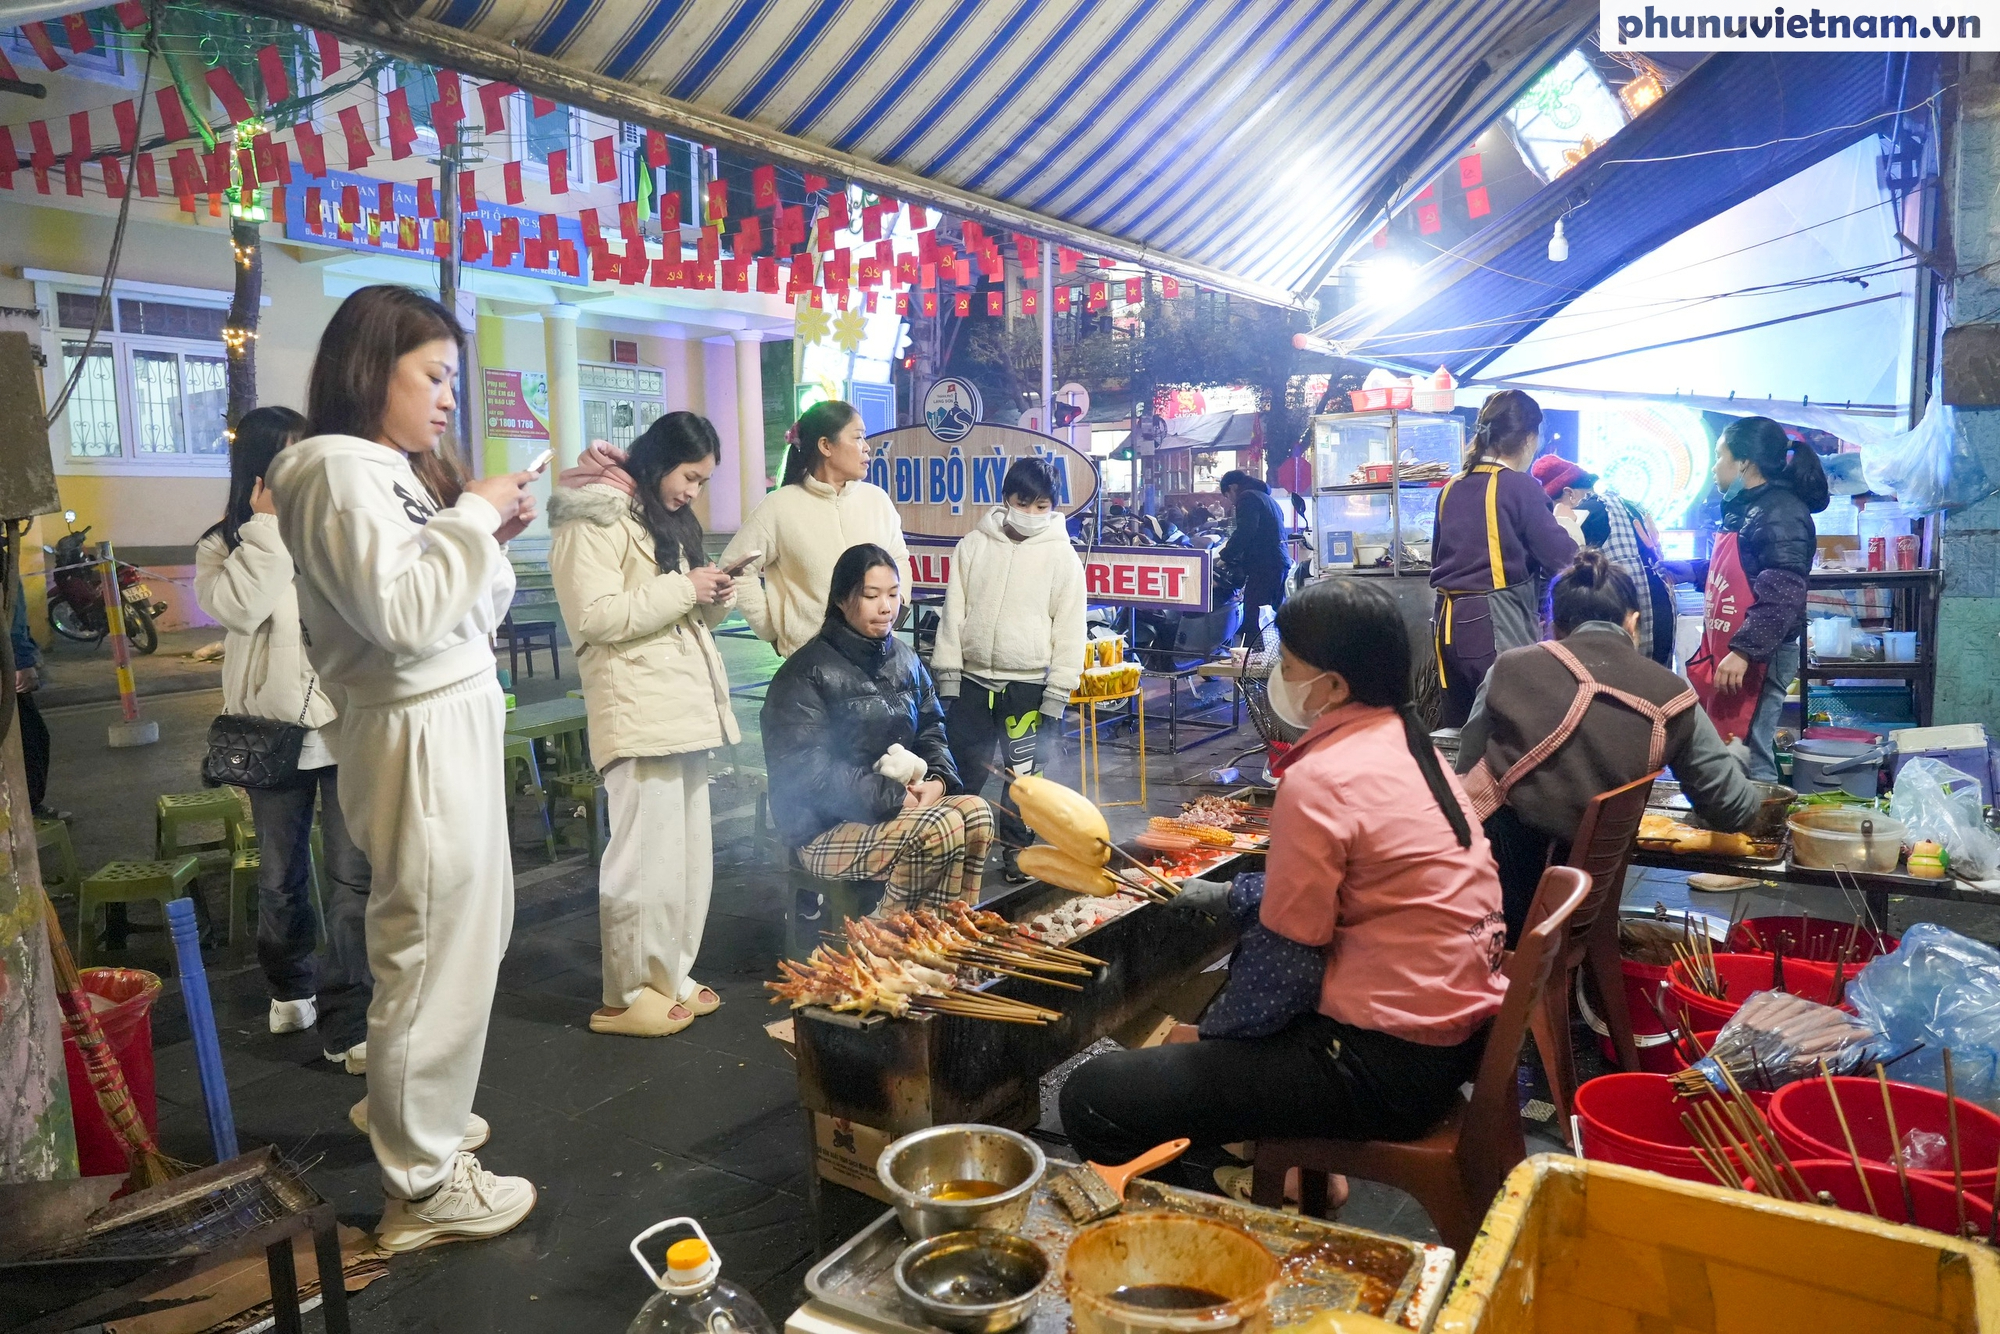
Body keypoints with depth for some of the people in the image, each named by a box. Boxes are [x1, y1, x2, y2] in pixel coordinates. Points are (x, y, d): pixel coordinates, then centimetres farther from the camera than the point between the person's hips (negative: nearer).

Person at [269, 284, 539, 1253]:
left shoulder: (395, 470, 17)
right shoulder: (342, 470, -12)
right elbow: (401, 614, -25)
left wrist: (494, 536, 5)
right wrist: (474, 516, -15)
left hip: (457, 725, 10)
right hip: (419, 738, -10)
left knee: (466, 931, 21)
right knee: (436, 954, -3)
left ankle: (408, 1105, 40)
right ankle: (424, 1186, 11)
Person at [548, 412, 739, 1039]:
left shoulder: (669, 521, 23)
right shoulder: (594, 522, -6)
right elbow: (596, 616, -18)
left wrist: (715, 598, 8)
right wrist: (681, 590, -14)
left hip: (687, 708, 9)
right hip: (638, 715, -9)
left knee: (689, 857, 11)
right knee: (648, 859, -7)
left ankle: (671, 979, 23)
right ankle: (629, 997, 6)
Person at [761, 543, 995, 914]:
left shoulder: (904, 658, 11)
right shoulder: (807, 671, -11)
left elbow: (931, 731, 14)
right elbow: (808, 769, -17)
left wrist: (937, 779, -8)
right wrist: (893, 797, -19)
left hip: (902, 804, 7)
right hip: (824, 829, -6)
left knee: (974, 813, -20)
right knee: (941, 828, -28)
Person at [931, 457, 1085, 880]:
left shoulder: (1062, 556, -2)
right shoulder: (973, 546, 3)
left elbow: (1070, 630, -2)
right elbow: (953, 614, 5)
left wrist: (1056, 697, -6)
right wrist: (947, 678, 1)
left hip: (1029, 686, -1)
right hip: (972, 681, 2)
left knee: (1023, 773, 7)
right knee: (963, 770, 5)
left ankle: (1017, 848, 23)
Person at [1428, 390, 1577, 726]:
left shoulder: (1452, 488, 11)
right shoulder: (1520, 486, -7)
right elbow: (1562, 559, -8)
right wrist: (1569, 522, 10)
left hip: (1449, 621, 7)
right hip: (1498, 624, -7)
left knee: (1459, 734, 11)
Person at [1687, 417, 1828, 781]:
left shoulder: (1781, 513, -12)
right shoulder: (1742, 509, 18)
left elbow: (1783, 595, -22)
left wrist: (1743, 651, -26)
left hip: (1757, 658, -9)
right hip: (1728, 654, 9)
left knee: (1746, 760, -9)